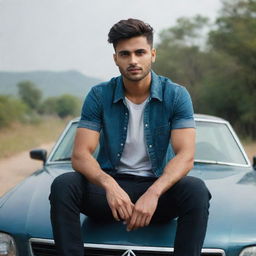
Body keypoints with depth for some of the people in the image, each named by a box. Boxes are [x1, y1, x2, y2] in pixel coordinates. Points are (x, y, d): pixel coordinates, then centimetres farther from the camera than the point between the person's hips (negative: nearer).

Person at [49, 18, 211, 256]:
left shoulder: (176, 95, -7)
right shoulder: (99, 96, -5)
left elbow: (185, 156, -16)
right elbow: (80, 155, -12)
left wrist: (153, 193, -35)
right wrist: (109, 185, -34)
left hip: (158, 186, -1)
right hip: (111, 185, 1)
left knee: (196, 189, -33)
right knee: (63, 185, -28)